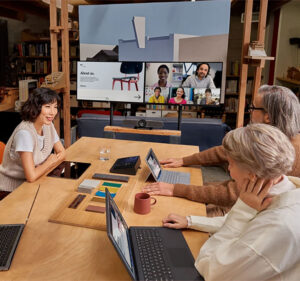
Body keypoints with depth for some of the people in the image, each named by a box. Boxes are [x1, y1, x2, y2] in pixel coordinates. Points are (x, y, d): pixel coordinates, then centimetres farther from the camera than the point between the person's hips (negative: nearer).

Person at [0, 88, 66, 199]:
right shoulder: (24, 133, -27)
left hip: (31, 183, 7)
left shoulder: (48, 125, -4)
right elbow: (31, 176, -30)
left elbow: (62, 152, 7)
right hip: (11, 189, -7)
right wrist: (50, 161, -13)